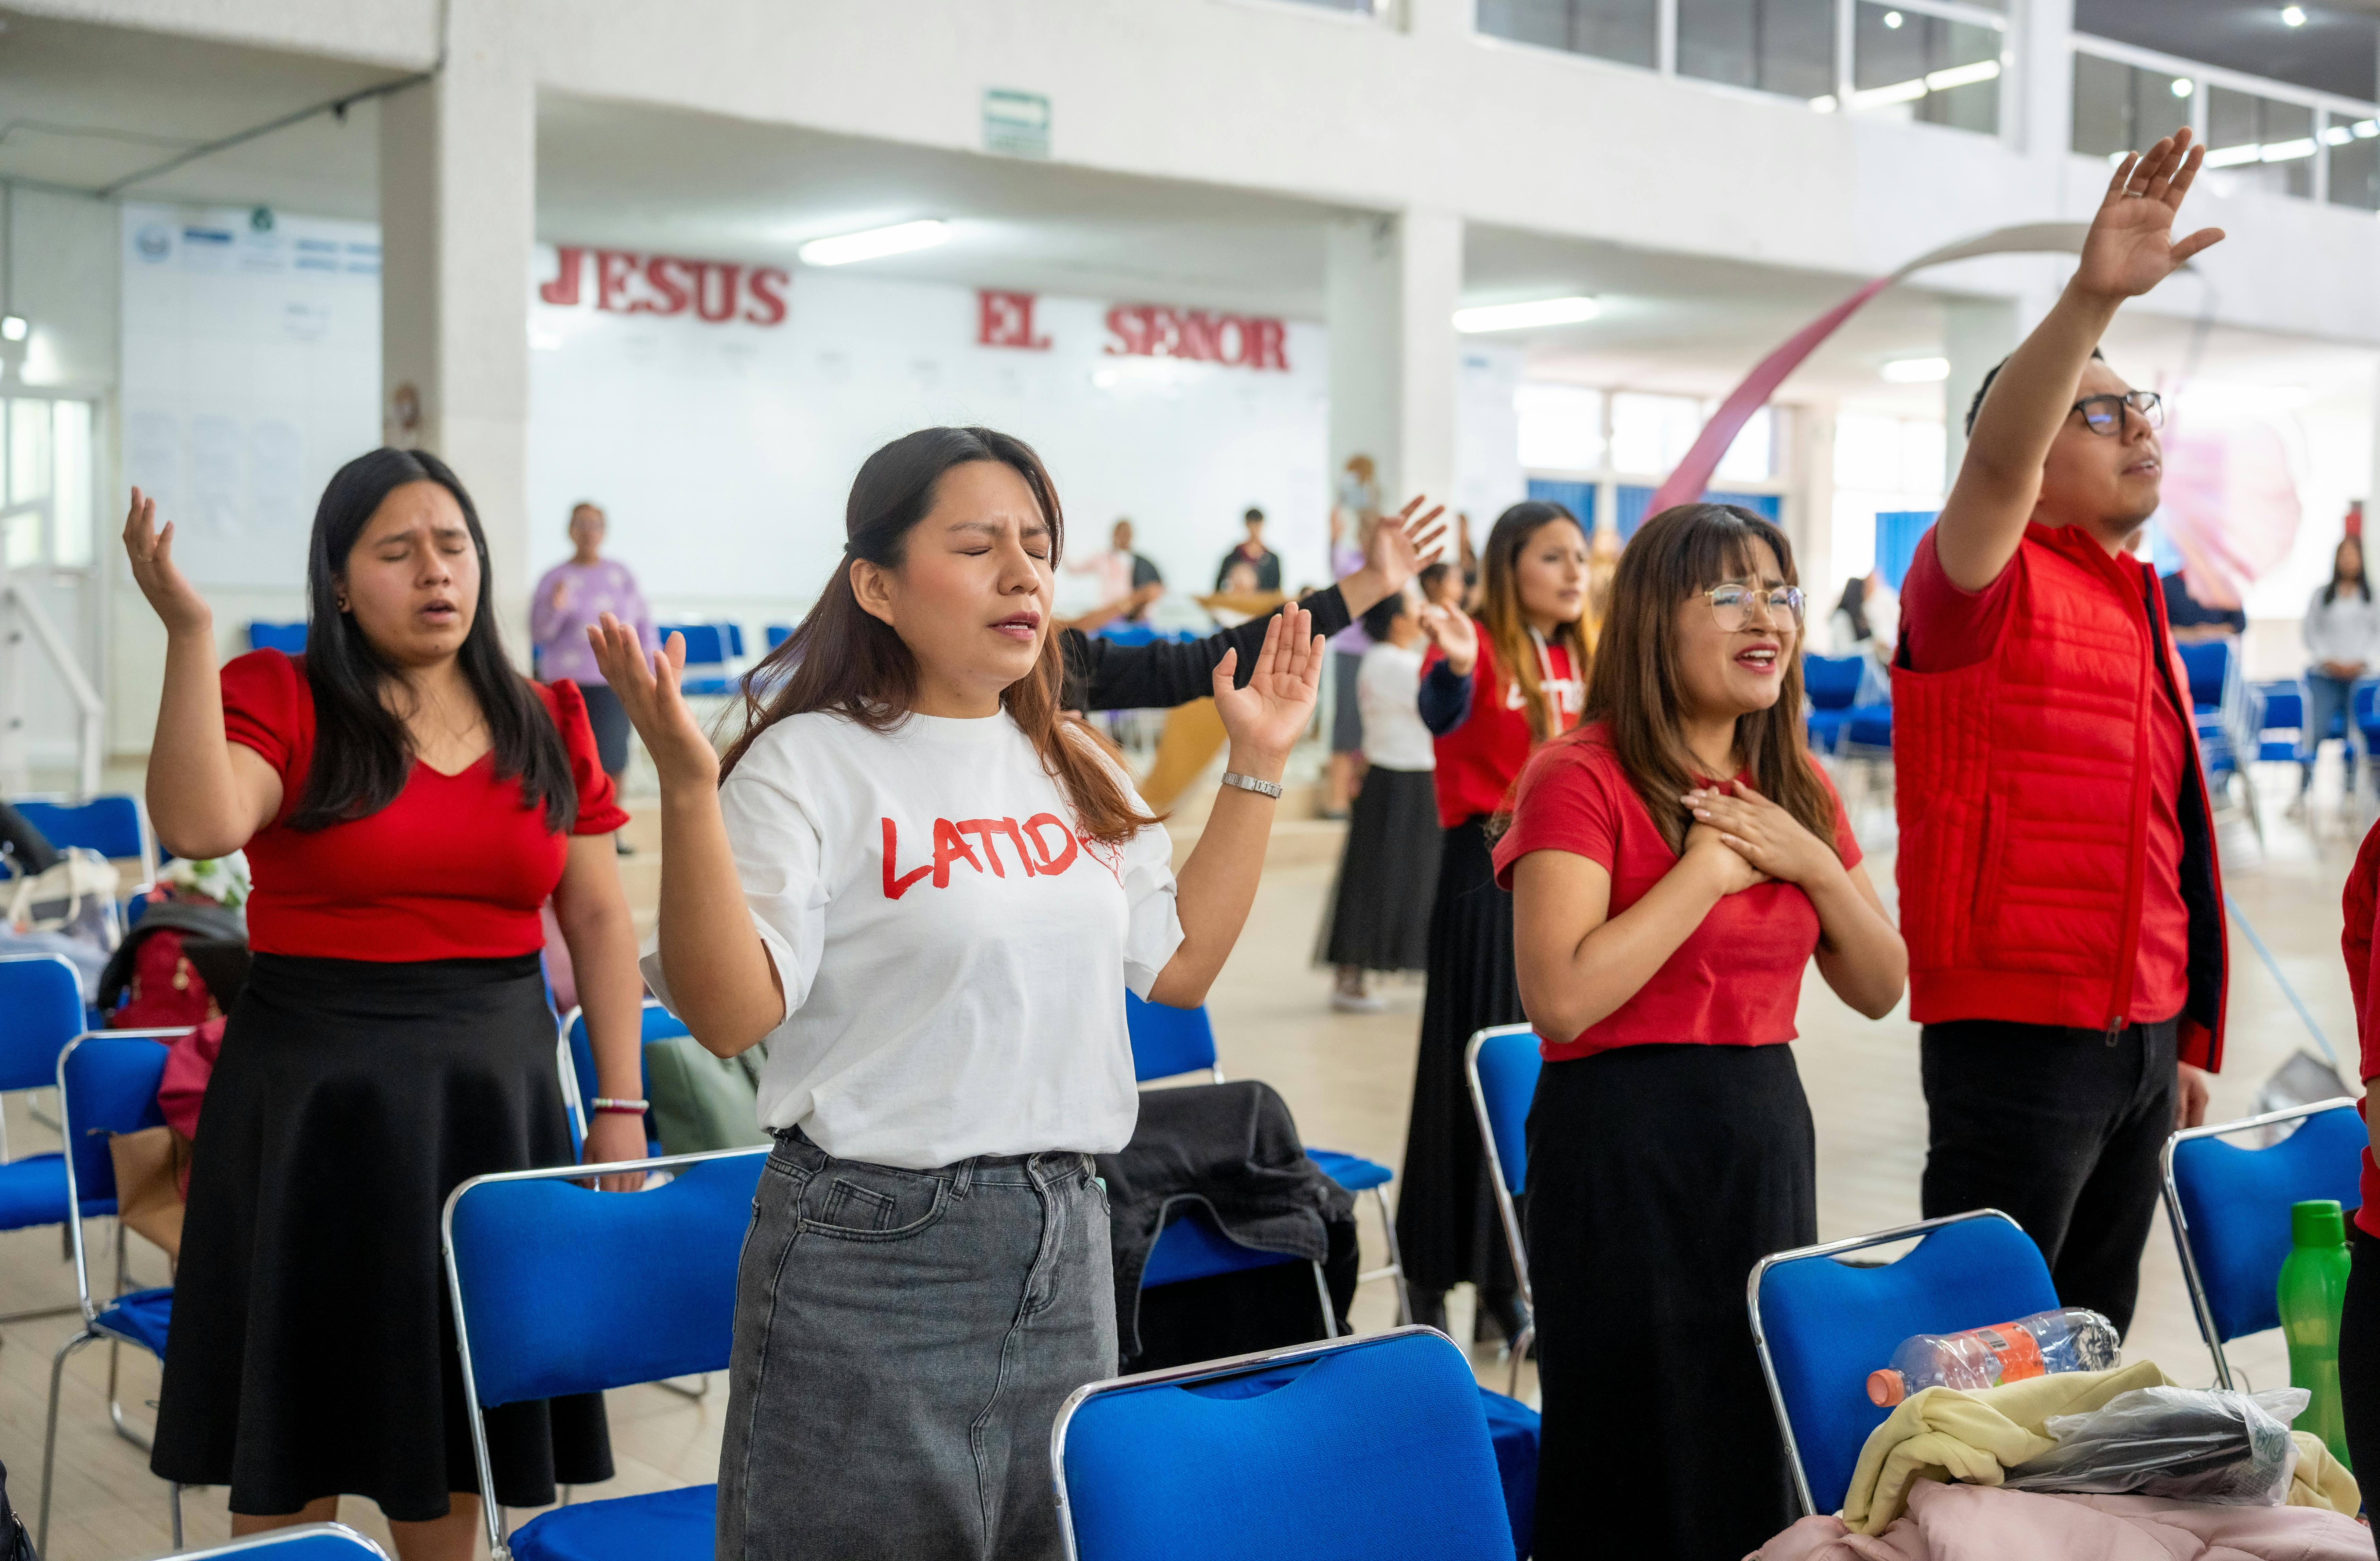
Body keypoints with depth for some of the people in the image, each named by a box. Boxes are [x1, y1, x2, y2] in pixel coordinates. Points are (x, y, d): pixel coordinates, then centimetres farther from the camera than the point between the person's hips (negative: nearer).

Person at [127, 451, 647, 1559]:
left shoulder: (546, 724, 7)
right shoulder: (281, 701, -3)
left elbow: (599, 919, 8)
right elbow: (199, 825, -23)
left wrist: (620, 1104, 3)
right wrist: (188, 630, -26)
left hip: (493, 1093, 3)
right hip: (314, 1094, -3)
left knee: (458, 1410, 13)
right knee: (299, 1422, 6)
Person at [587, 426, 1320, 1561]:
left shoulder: (1075, 768, 10)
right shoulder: (810, 764, -10)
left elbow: (1180, 965, 13)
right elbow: (729, 1012, -18)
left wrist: (1256, 768, 11)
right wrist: (687, 787, -28)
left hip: (1067, 1244, 6)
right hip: (873, 1257, -6)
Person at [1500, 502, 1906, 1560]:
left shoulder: (1797, 790, 10)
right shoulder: (1582, 779, -12)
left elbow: (1880, 990, 10)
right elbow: (1560, 999, -24)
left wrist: (1814, 863, -6)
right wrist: (1710, 868, -18)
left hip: (1768, 1134, 7)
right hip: (1625, 1144, -6)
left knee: (1765, 1444, 13)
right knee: (1643, 1466, 3)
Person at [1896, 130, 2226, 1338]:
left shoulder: (2137, 607, 18)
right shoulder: (1991, 584, -6)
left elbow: (2164, 841, 19)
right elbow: (1994, 467, -30)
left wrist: (2188, 1039, 20)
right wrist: (2091, 298, -44)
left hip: (2141, 1040, 8)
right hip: (2017, 1028, -8)